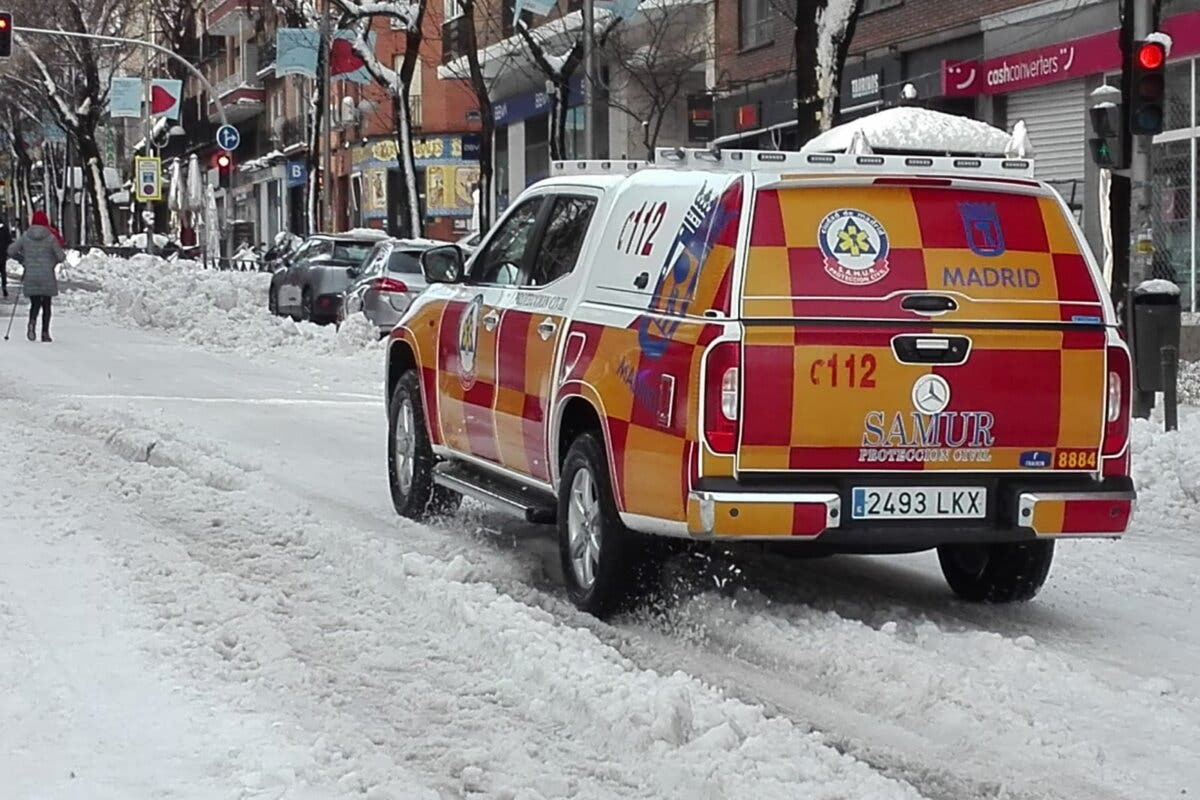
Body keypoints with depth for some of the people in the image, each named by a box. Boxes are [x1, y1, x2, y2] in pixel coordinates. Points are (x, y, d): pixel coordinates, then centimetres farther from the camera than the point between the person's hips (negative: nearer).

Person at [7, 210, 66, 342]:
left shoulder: (25, 236, -1)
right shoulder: (51, 237, -8)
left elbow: (11, 250, 2)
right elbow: (61, 257, -7)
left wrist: (23, 260, 18)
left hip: (30, 276, 1)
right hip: (47, 277, -1)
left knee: (35, 303, 10)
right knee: (46, 304, 11)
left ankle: (32, 321, -20)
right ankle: (45, 333, 6)